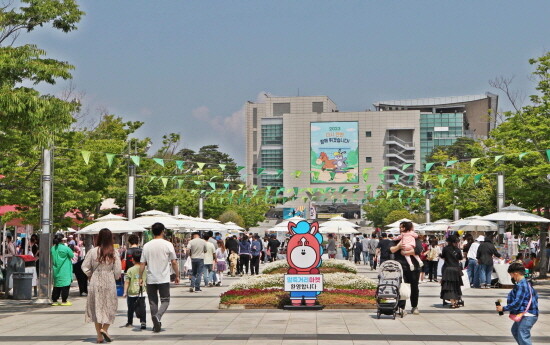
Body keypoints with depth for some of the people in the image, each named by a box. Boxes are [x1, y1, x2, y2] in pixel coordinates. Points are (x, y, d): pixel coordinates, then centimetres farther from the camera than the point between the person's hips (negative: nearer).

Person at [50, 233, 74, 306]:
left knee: (56, 285, 12)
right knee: (65, 284, 0)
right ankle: (64, 301, -2)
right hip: (65, 271, -5)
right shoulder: (65, 248, -14)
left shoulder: (53, 248, 2)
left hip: (56, 270, 5)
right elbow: (72, 255, -1)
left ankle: (54, 300, 14)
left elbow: (52, 258, 14)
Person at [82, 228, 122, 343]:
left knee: (96, 308, 10)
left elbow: (85, 267, -3)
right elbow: (118, 270, -7)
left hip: (95, 283, 1)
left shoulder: (93, 251, -7)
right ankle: (105, 329, -5)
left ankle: (99, 336, 11)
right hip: (109, 282, -1)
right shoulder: (113, 252, -8)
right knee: (110, 307, 13)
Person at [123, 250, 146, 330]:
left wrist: (125, 292, -4)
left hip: (132, 291, -1)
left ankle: (130, 323, 22)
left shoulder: (130, 270, -5)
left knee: (131, 308, 11)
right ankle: (143, 322, -17)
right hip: (142, 292, 1)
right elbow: (147, 281, 11)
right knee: (142, 307, -1)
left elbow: (127, 282, -7)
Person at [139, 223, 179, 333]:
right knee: (165, 300, 6)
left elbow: (142, 264, 3)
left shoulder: (147, 246, 2)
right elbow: (174, 262, -4)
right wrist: (177, 275, 7)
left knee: (153, 302, 11)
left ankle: (156, 325, 15)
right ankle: (157, 316, -21)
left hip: (151, 279, 3)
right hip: (164, 279, -2)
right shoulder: (168, 245, -5)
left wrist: (140, 278, 10)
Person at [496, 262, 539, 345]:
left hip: (527, 316, -11)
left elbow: (516, 303, -23)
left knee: (522, 337, -13)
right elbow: (536, 296, 22)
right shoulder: (527, 283, 12)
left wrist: (503, 308, -14)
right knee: (515, 330, 28)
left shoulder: (521, 286, -20)